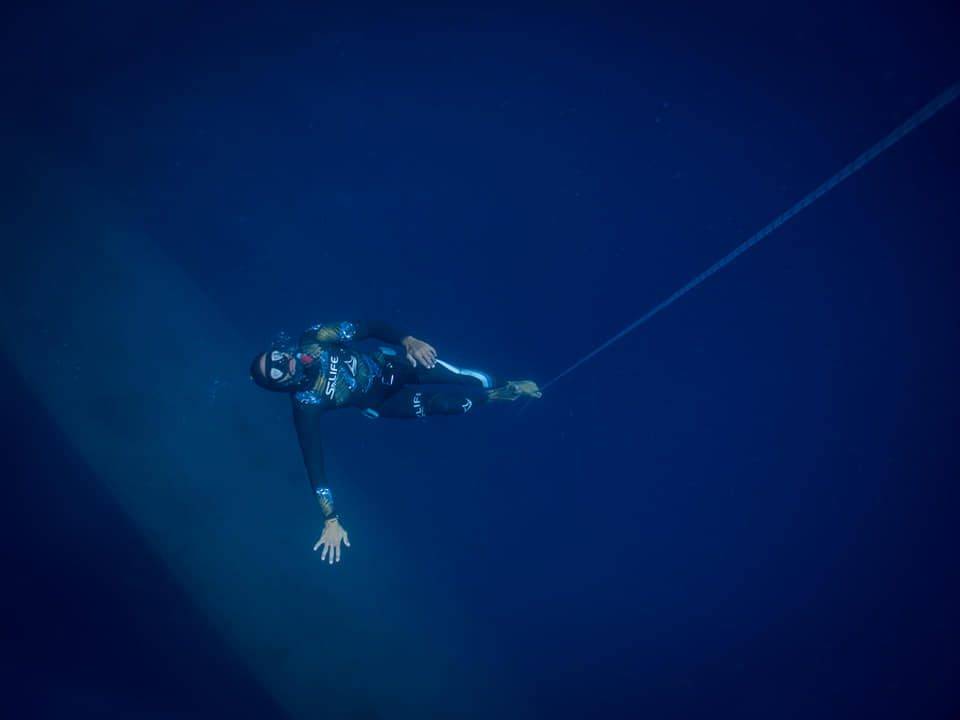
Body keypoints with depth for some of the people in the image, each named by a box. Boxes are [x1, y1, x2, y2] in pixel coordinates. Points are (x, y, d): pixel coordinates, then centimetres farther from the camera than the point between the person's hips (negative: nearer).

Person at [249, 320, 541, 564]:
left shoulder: (312, 340, -23)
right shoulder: (306, 404, -29)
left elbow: (369, 328, -15)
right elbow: (314, 462, -29)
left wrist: (408, 341, -32)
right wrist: (331, 520, -33)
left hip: (390, 363, 3)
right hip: (386, 402, -2)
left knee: (475, 381, -2)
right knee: (447, 401, -19)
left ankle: (507, 387, 34)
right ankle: (496, 396, 15)